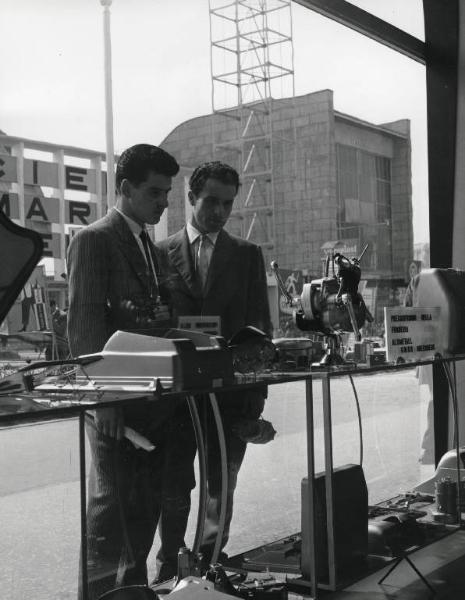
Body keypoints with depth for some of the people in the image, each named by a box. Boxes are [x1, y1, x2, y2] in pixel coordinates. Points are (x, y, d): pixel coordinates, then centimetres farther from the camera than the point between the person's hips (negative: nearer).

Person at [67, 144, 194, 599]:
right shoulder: (94, 240, -7)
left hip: (154, 395, 8)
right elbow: (83, 325, -14)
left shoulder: (149, 245, 19)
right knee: (111, 507, -1)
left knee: (147, 504, 12)